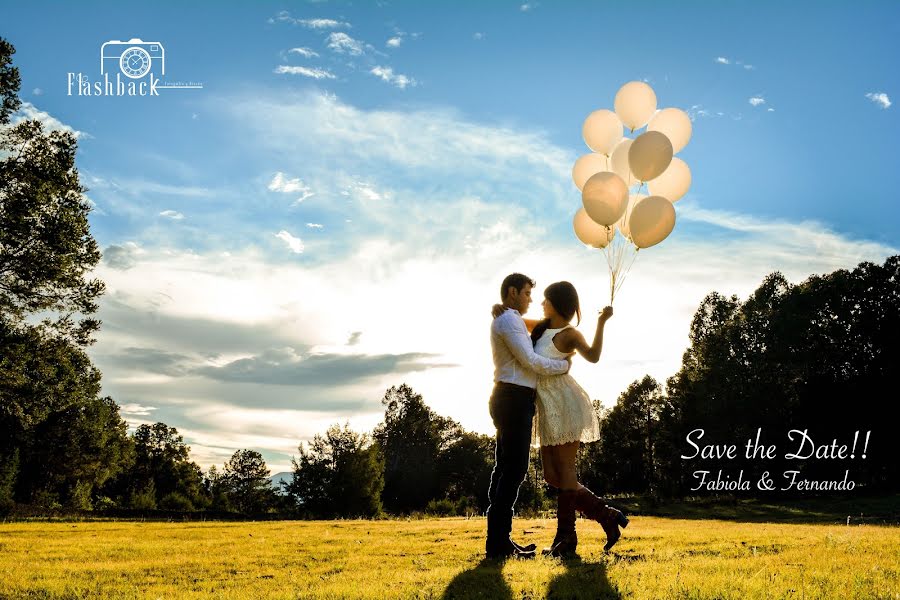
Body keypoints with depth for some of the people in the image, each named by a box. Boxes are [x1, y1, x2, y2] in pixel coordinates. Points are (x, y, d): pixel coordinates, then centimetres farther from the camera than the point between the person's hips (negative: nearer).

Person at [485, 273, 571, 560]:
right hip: (515, 399, -11)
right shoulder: (509, 321, -10)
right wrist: (566, 364, -4)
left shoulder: (504, 321, 23)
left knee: (505, 468, 10)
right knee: (514, 469, -12)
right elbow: (531, 361, -16)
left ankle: (500, 540, 14)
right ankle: (498, 543, -12)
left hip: (509, 400, 11)